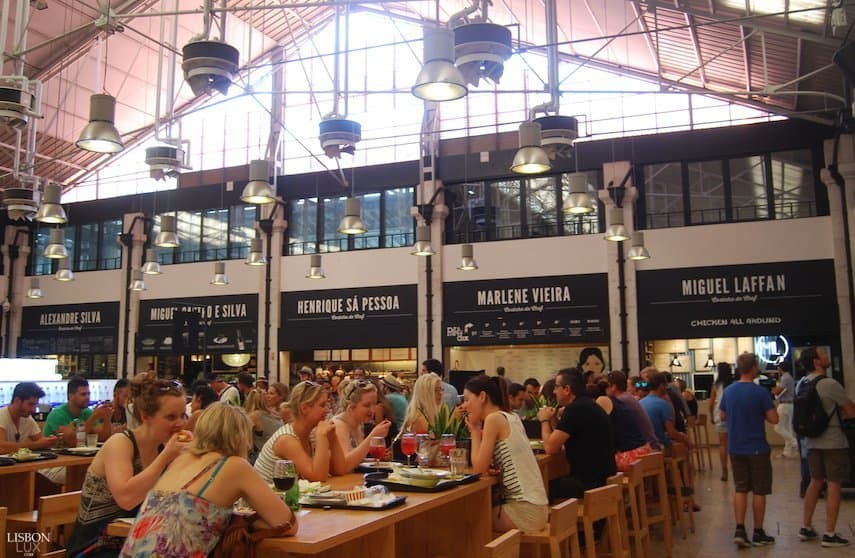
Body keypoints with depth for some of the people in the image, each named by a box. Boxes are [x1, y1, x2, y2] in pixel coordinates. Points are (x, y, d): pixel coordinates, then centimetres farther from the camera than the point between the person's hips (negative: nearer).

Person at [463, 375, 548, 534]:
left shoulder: (494, 418, -13)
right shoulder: (511, 417, 11)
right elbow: (488, 464, 15)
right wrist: (478, 430, 6)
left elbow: (479, 469, -13)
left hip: (525, 510, -8)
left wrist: (474, 430, -4)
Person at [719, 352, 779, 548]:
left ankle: (739, 531, 5)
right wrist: (760, 412, 3)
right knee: (759, 491, 7)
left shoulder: (728, 391, 2)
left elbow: (722, 415, 14)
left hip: (735, 449, 5)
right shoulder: (760, 392, -15)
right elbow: (774, 419, -14)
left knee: (740, 489, 11)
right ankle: (758, 534, 15)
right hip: (757, 448, -5)